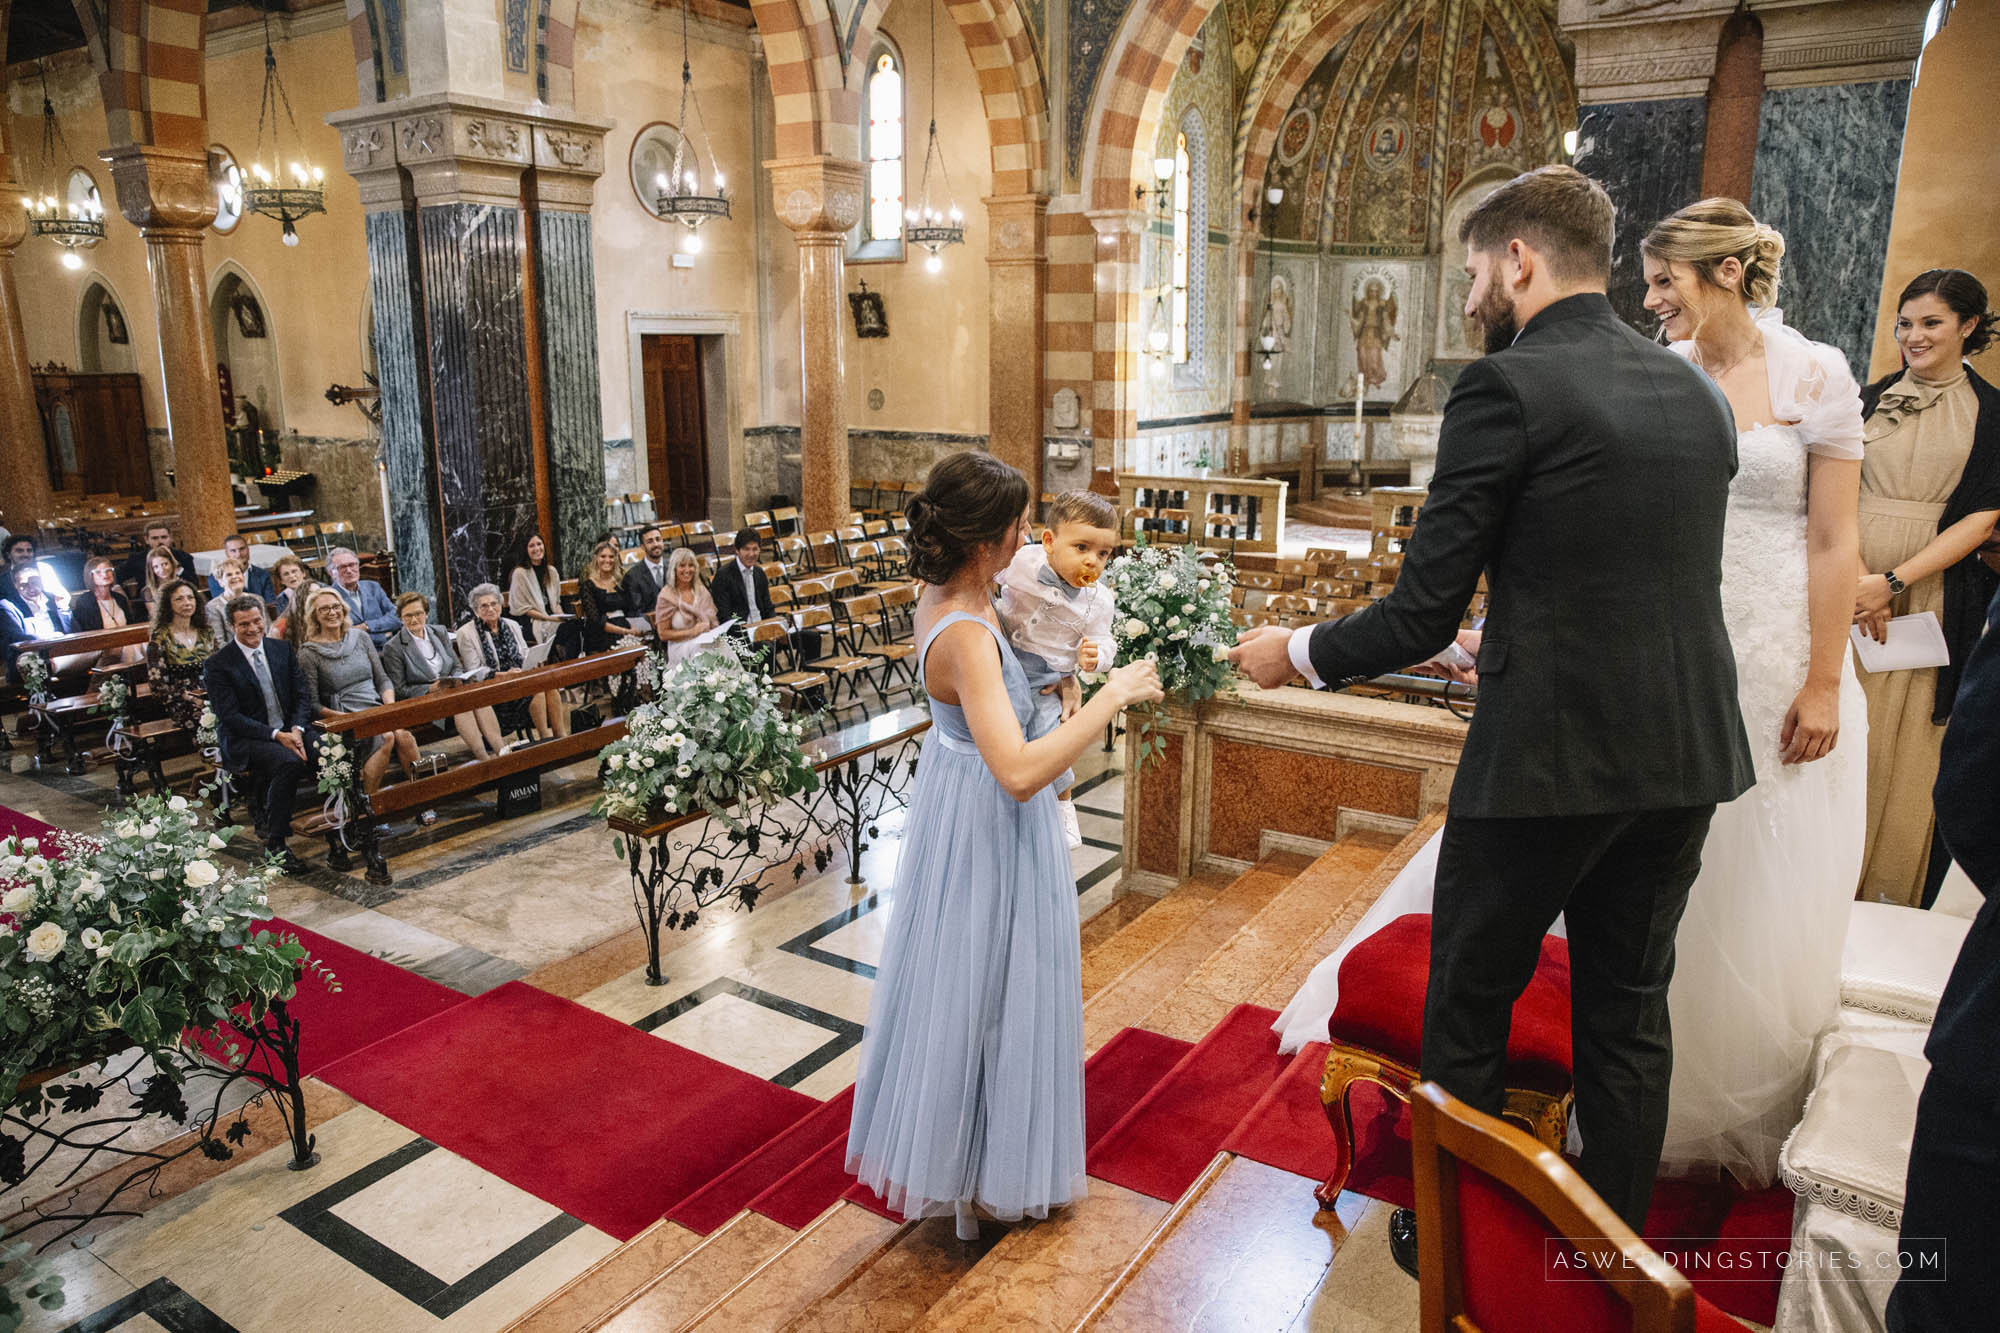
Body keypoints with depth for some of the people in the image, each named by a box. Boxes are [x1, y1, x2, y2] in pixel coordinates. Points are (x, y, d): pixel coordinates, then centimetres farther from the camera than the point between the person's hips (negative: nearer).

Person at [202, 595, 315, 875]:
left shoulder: (283, 650, 10)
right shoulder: (218, 664, -5)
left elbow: (302, 695, 7)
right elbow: (230, 716, -12)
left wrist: (297, 730, -13)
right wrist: (276, 736, -22)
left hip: (289, 731, 5)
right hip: (244, 741, -5)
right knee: (288, 761, -35)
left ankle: (270, 822, -3)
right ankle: (275, 843, -20)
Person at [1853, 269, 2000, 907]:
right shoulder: (1871, 399, 8)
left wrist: (1893, 582, -16)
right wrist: (1854, 576, -13)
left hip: (1936, 595, -1)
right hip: (1852, 584, 2)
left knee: (1913, 744, 3)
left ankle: (1895, 893, 16)